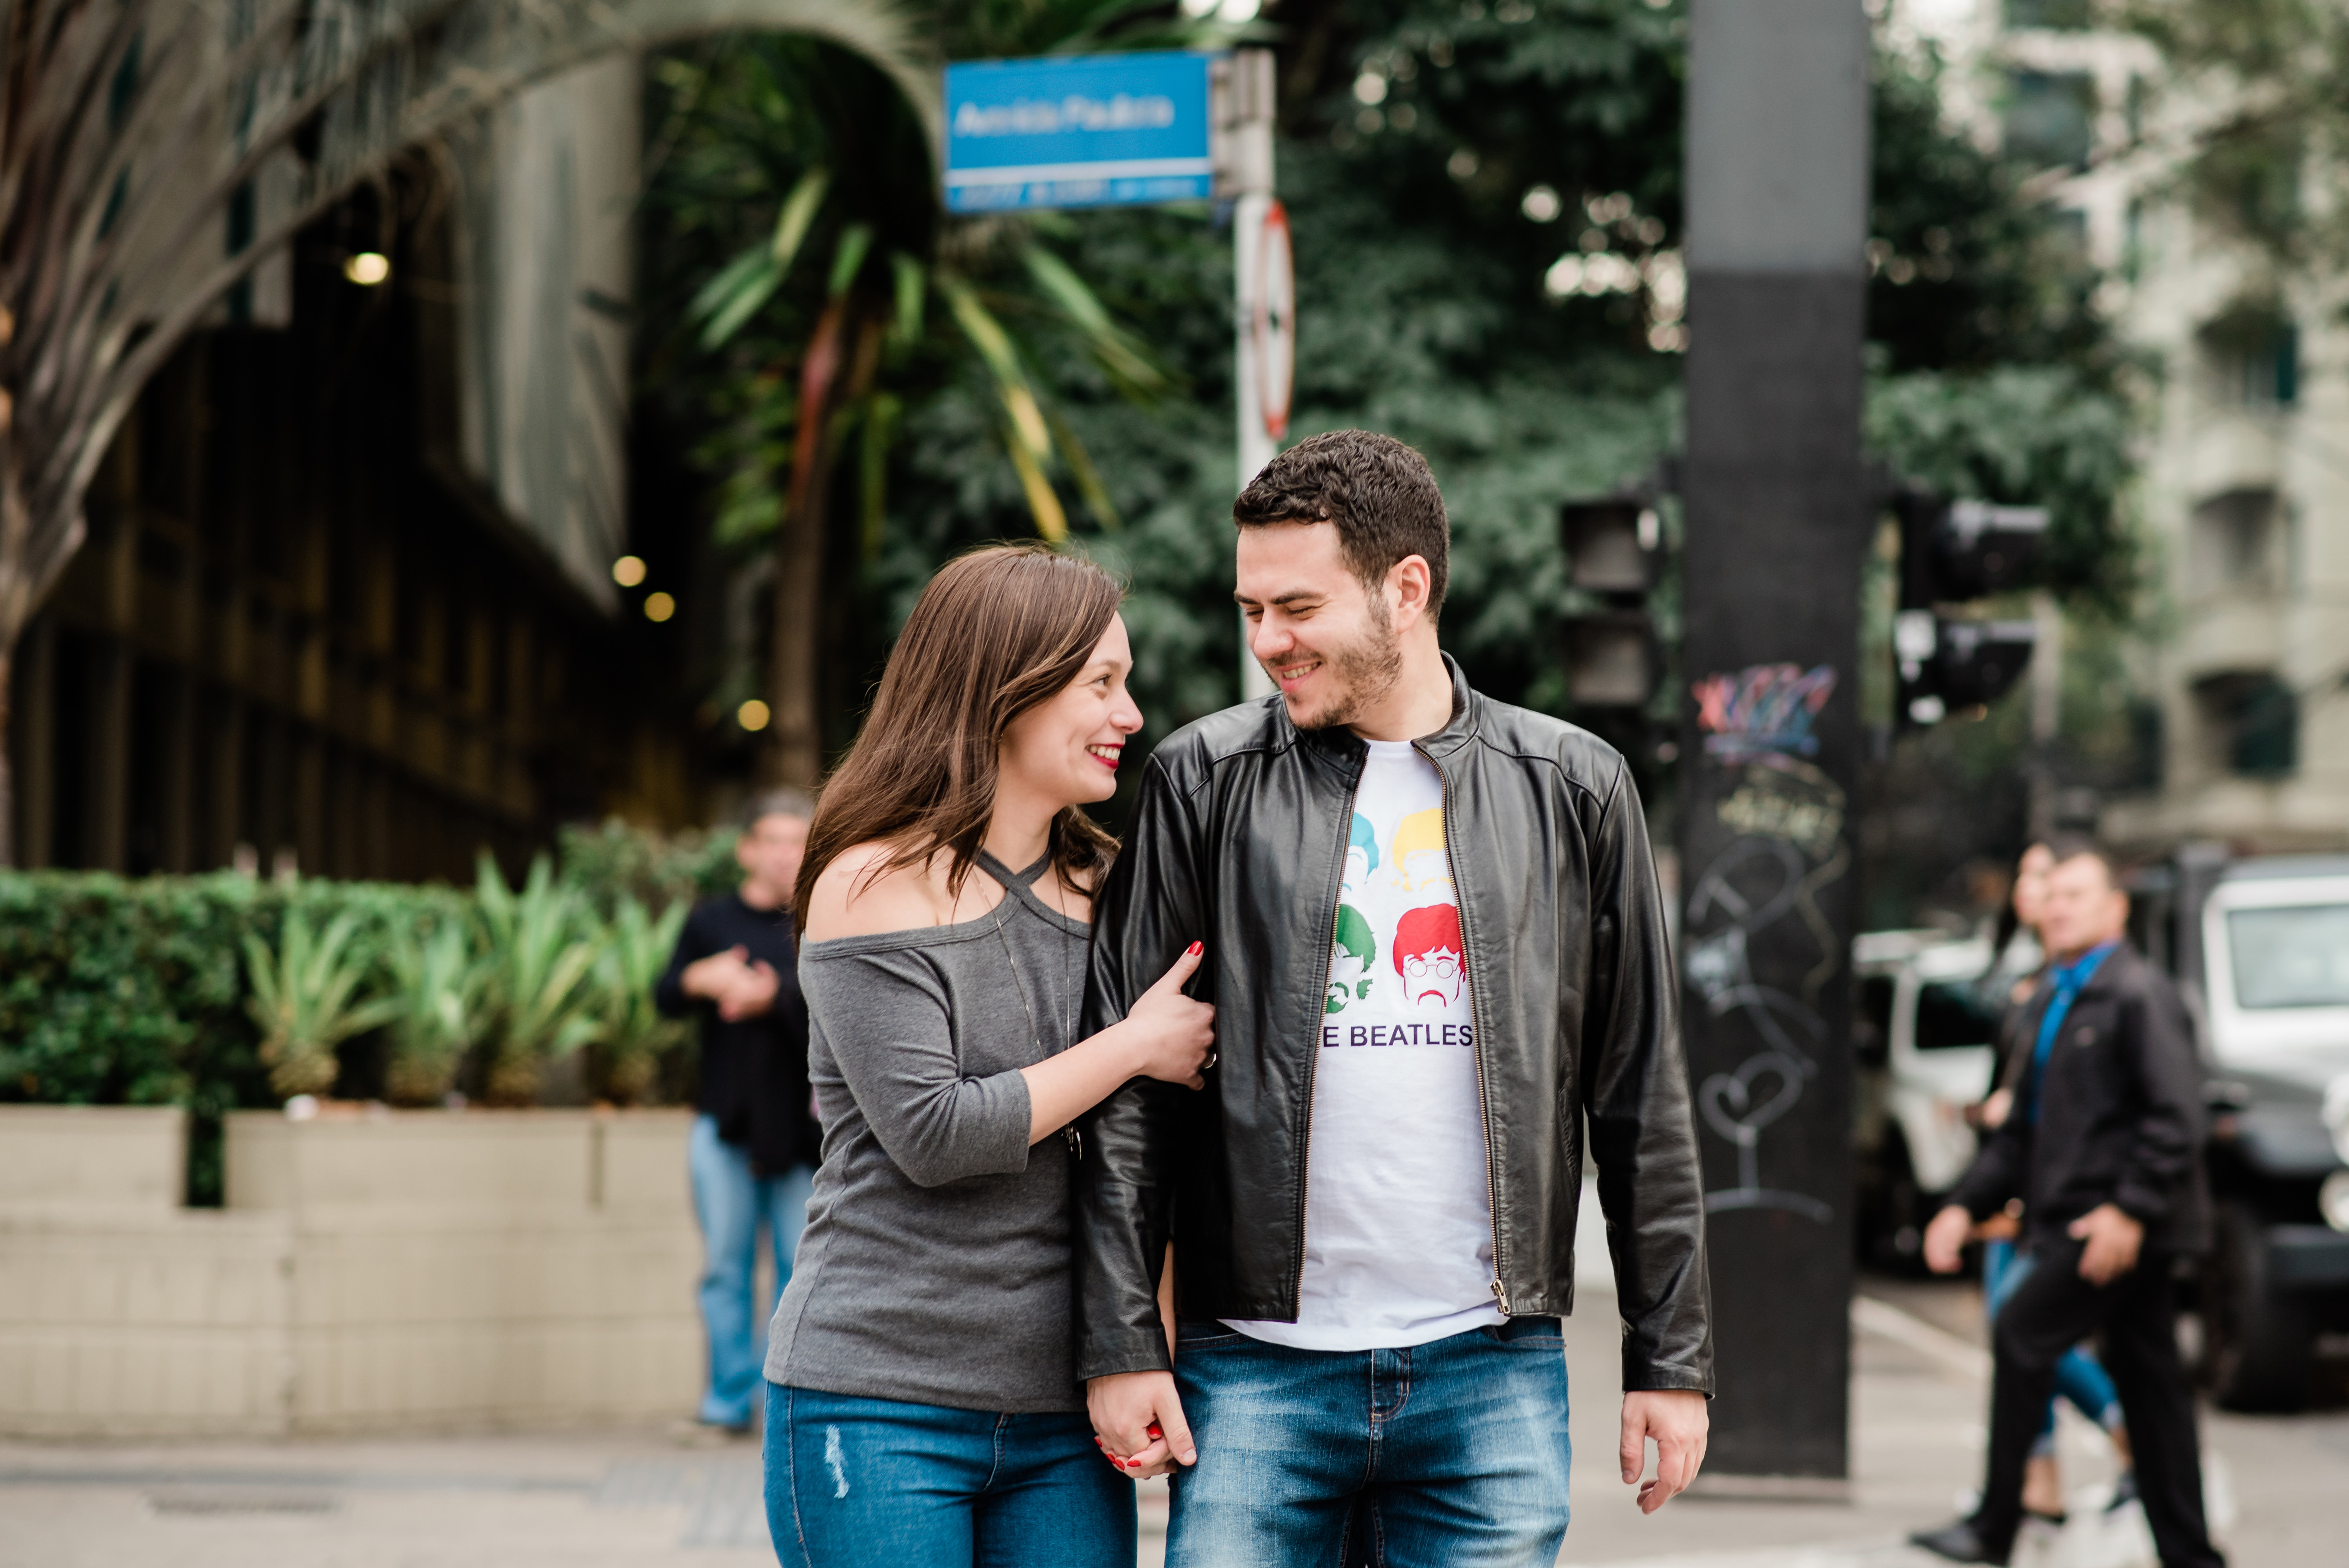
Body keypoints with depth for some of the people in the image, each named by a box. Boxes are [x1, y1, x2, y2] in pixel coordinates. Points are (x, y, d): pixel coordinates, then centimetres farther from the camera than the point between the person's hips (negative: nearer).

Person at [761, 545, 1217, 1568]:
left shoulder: (1102, 891, 12)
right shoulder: (874, 883, -5)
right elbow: (929, 1134, -15)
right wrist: (1135, 1047, -8)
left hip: (1060, 1420, 5)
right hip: (878, 1403, -5)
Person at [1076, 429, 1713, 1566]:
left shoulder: (1570, 790, 6)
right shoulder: (1206, 781, 3)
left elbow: (1642, 1093, 8)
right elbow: (1126, 1079, 2)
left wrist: (1672, 1357, 6)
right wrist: (1121, 1341, -5)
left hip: (1493, 1373, 1)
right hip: (1255, 1369, -1)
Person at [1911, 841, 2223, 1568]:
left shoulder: (2139, 994, -9)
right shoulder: (2052, 1001, 19)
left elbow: (2177, 1116, -17)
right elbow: (2023, 1128, 23)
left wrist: (2130, 1210, -24)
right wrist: (1967, 1206, 14)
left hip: (2118, 1226, -9)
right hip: (2075, 1223, 9)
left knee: (2021, 1334, -13)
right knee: (2147, 1381, 9)